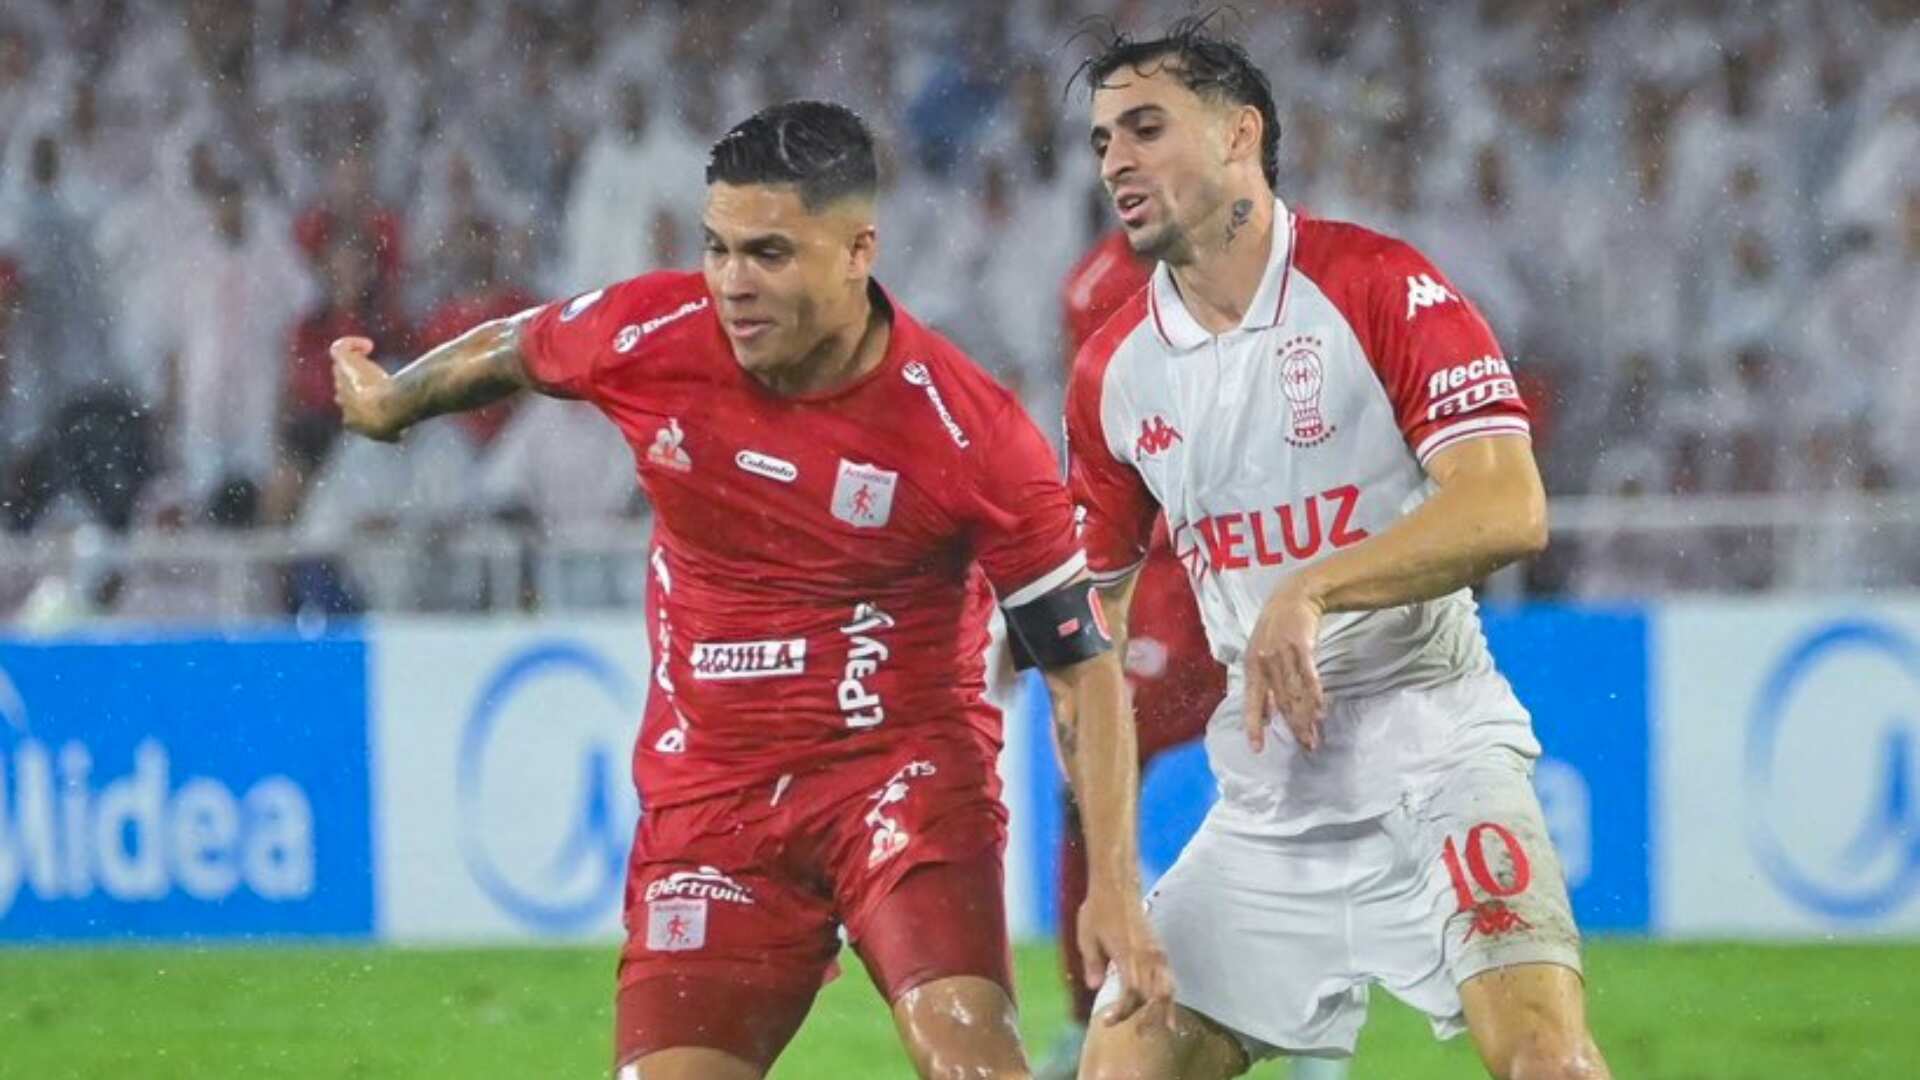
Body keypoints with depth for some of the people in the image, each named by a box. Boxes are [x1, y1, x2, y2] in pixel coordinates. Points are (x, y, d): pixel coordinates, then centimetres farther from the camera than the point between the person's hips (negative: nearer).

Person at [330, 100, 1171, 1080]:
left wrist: (1114, 886, -15)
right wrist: (389, 403, 36)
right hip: (708, 798, 3)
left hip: (902, 769, -3)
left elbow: (1084, 667, -7)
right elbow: (510, 351, 17)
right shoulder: (648, 337, -8)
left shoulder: (970, 433, -16)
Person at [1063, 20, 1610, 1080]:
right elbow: (1092, 593, 18)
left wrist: (1311, 592, -27)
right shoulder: (1110, 371, 7)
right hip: (1263, 804, 5)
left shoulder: (1381, 286, -9)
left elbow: (1508, 508, -18)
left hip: (1433, 754, -5)